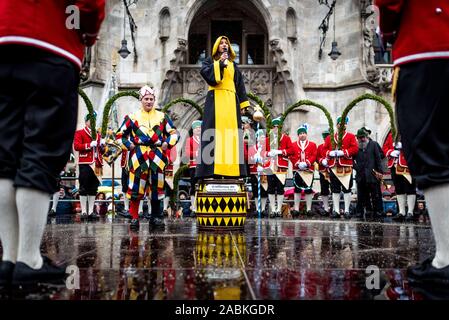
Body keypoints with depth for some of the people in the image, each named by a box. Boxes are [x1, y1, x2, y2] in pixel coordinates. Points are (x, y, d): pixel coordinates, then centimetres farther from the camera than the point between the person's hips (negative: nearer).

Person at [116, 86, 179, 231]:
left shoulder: (162, 117, 14)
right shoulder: (133, 117, 9)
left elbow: (174, 133, 18)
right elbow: (120, 135, 14)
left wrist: (167, 143, 1)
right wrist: (128, 145, -2)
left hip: (157, 157, 2)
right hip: (138, 157, -2)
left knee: (156, 187, 6)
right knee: (135, 187, -8)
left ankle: (156, 218, 17)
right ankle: (134, 218, 2)